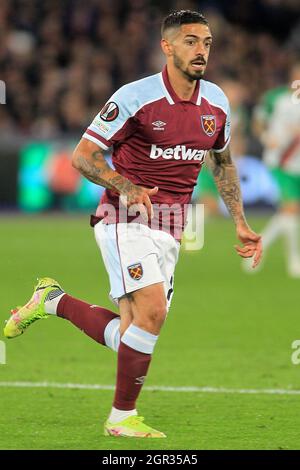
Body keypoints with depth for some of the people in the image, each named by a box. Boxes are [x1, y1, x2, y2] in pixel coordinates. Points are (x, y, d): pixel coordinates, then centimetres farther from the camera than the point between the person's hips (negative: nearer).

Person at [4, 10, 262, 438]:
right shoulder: (135, 98, -12)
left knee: (130, 335, 0)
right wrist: (126, 187, -25)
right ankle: (122, 417, -7)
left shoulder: (216, 102, 6)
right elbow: (83, 156, -8)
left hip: (170, 232, 6)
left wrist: (240, 223, 16)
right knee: (152, 311, -23)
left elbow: (223, 162, 23)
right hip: (126, 221, -6)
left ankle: (54, 300, 25)